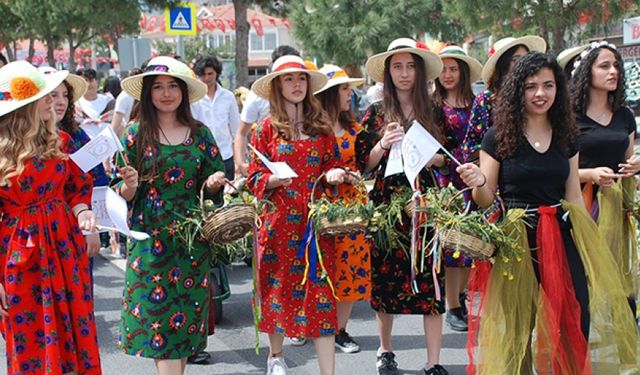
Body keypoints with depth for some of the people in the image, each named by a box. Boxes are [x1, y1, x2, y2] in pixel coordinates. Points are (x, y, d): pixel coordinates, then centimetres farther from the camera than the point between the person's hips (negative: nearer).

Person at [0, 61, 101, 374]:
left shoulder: (61, 142, 3)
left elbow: (78, 188, 13)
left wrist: (81, 212, -11)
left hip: (65, 249, 4)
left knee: (73, 337, 9)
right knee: (30, 343, 7)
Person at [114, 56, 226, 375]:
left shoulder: (199, 134, 5)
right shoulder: (135, 135, 0)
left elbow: (210, 187, 13)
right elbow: (121, 194, 1)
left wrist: (213, 183, -9)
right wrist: (130, 185, -21)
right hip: (150, 239, -2)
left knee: (187, 315, 7)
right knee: (158, 316, -5)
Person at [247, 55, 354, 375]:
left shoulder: (321, 126, 8)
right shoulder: (266, 128, 2)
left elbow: (333, 163, 15)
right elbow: (254, 178, 1)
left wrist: (335, 173, -7)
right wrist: (274, 179, -18)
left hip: (315, 218, 1)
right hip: (278, 220, -1)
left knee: (320, 288, -4)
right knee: (279, 285, 9)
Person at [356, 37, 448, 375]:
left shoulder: (434, 112, 7)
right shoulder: (375, 114, 5)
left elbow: (448, 157, 10)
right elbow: (363, 164, 3)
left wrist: (429, 157, -10)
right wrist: (382, 145, -14)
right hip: (386, 204, 0)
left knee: (430, 281, -4)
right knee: (384, 278, 7)